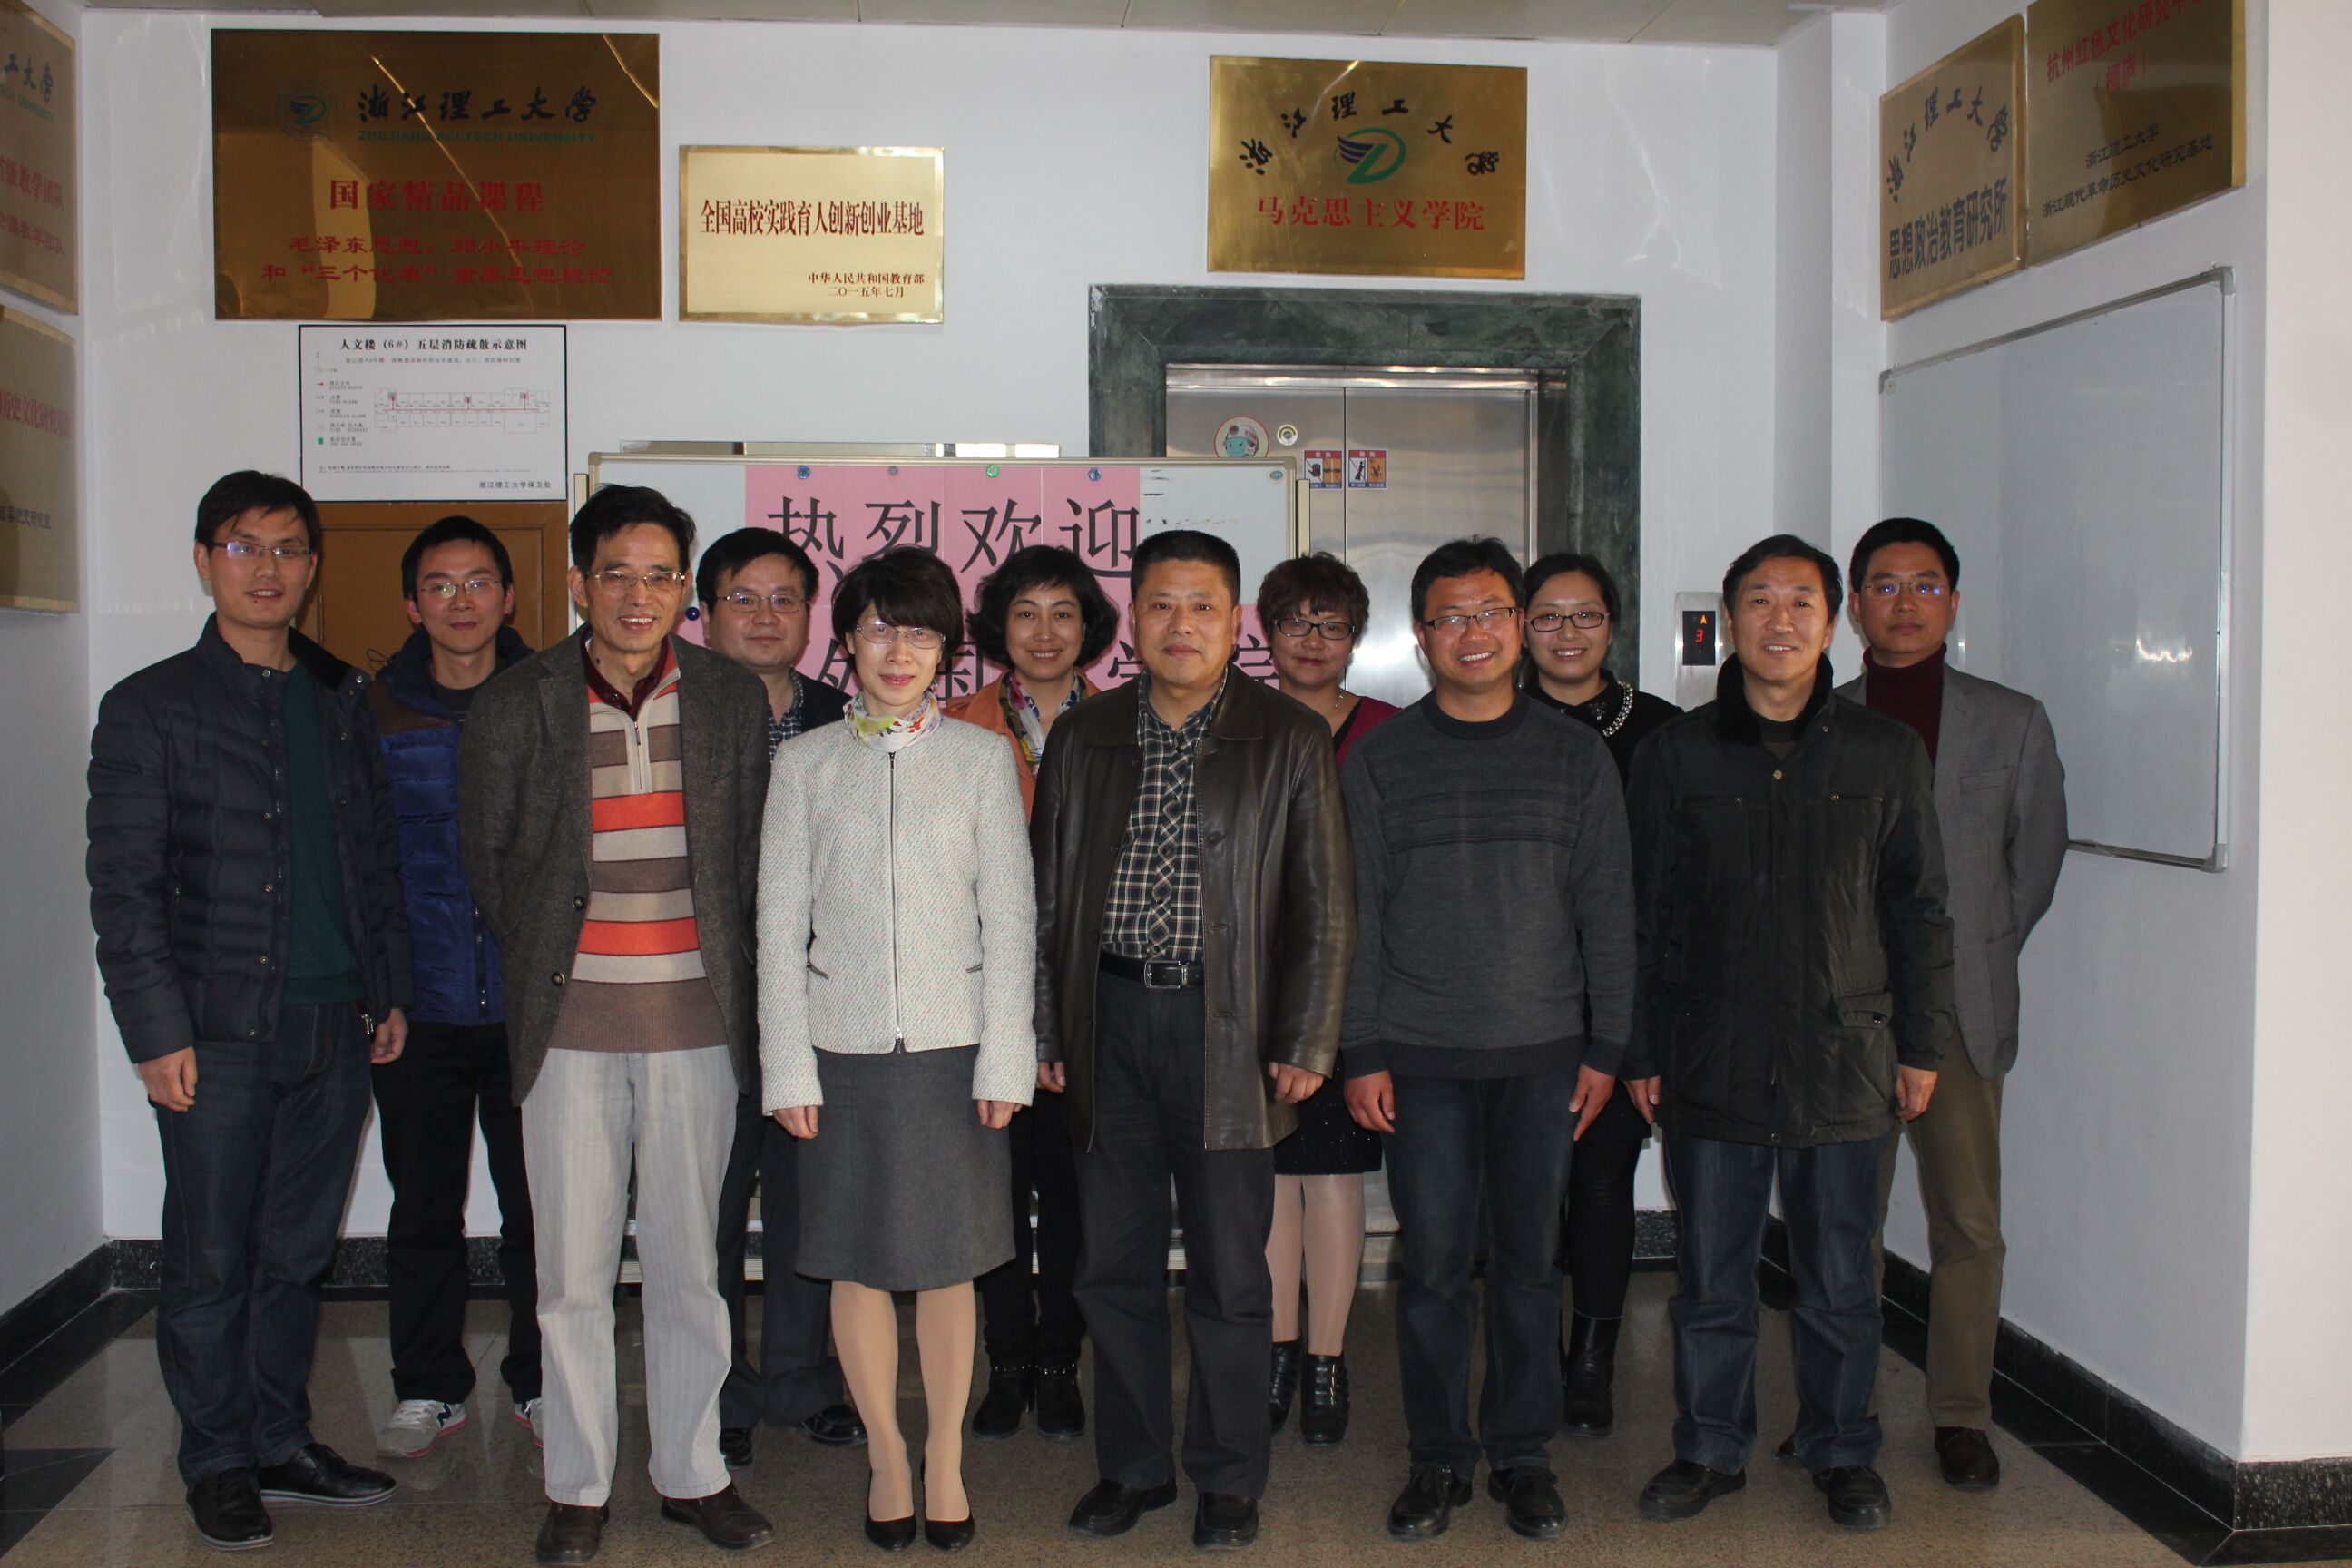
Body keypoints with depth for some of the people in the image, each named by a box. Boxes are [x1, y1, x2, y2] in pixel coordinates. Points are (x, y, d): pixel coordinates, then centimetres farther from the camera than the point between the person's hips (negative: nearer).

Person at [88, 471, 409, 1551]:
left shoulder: (341, 700, 12)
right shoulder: (150, 708, -1)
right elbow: (123, 887, -4)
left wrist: (390, 990, 12)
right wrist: (157, 1031, -10)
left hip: (335, 1027, 4)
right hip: (220, 1036, -4)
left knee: (299, 1252, 12)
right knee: (212, 1261, 4)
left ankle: (282, 1443, 26)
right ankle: (220, 1462, 20)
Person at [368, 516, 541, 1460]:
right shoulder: (372, 712, 4)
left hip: (532, 999, -1)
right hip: (419, 1002, 1)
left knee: (539, 1205, 6)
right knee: (423, 1206, 9)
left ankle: (540, 1381, 23)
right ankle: (429, 1389, 25)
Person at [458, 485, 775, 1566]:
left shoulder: (733, 699, 4)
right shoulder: (515, 706, 1)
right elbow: (486, 857, 9)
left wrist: (724, 973, 6)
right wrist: (545, 967, 9)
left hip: (696, 1020, 1)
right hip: (569, 1024, -1)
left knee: (689, 1261, 9)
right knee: (572, 1266, 5)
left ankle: (692, 1472, 23)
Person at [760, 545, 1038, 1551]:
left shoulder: (981, 759, 2)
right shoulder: (806, 762, 4)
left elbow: (1010, 916, 1)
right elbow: (780, 921, 3)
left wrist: (1005, 1060, -4)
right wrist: (787, 1064, -2)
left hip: (951, 1044, -1)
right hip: (843, 1043, 1)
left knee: (948, 1260, 8)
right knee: (858, 1261, 9)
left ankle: (946, 1457, 25)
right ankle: (887, 1454, 26)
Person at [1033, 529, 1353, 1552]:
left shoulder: (1290, 741, 0)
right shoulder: (1083, 738, 9)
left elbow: (1325, 909, 0)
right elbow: (1047, 896, 11)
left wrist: (1305, 1043, -6)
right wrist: (1044, 1031, 6)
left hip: (1227, 1028, -3)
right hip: (1110, 1021, 3)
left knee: (1230, 1268, 6)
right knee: (1113, 1263, 10)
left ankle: (1229, 1479, 23)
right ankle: (1132, 1466, 27)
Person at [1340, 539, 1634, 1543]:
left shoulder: (1575, 755, 6)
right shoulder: (1380, 759, 4)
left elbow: (1607, 910, 7)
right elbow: (1359, 913, 3)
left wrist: (1606, 1047, 2)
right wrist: (1361, 1053, -2)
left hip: (1544, 1055, 1)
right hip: (1421, 1057, -1)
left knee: (1530, 1260, 7)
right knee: (1433, 1262, 4)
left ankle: (1522, 1452, 22)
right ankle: (1439, 1455, 18)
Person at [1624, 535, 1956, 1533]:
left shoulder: (1886, 754, 5)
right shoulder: (1676, 754, 3)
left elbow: (1919, 912, 8)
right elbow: (1643, 916, 4)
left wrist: (1922, 1046, 5)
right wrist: (1640, 1052, 2)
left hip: (1844, 1058, 0)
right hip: (1710, 1065, 0)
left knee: (1839, 1279, 10)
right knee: (1711, 1274, 9)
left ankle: (1842, 1454, 27)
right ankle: (1709, 1450, 25)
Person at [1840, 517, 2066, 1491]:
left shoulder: (2012, 724, 7)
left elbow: (2038, 860, 14)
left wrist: (1972, 956, 12)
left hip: (1962, 1011, 0)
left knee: (1969, 1221, 3)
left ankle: (1961, 1414, 16)